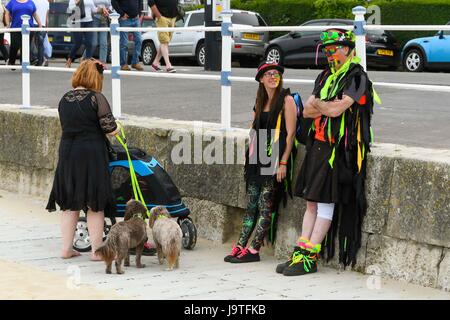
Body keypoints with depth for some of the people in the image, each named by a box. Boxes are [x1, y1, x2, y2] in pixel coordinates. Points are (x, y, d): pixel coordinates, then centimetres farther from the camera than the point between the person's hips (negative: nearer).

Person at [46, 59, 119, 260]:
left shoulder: (64, 100, 7)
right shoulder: (96, 98, -10)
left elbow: (66, 126, 8)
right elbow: (111, 130, -12)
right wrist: (115, 129, 10)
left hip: (67, 153, 5)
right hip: (92, 154, -5)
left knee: (70, 203, 14)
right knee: (95, 205, 3)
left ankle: (66, 248, 17)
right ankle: (96, 250, 8)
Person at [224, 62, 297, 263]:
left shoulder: (286, 100, -6)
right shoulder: (260, 103, 16)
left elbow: (290, 133, -11)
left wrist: (283, 163, -16)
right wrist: (251, 154, 13)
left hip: (276, 160, -7)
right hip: (258, 160, 7)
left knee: (265, 206, -4)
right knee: (251, 205, 7)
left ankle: (253, 250, -2)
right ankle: (240, 246, 8)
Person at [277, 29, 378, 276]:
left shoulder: (357, 77, -9)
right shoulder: (325, 76, 17)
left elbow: (336, 109, -19)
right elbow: (307, 111, 11)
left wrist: (317, 104, 0)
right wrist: (325, 107, -8)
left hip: (339, 149, -8)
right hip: (318, 145, 8)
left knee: (326, 202, -6)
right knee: (311, 202, 8)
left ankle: (310, 257, -5)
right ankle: (300, 252, 10)